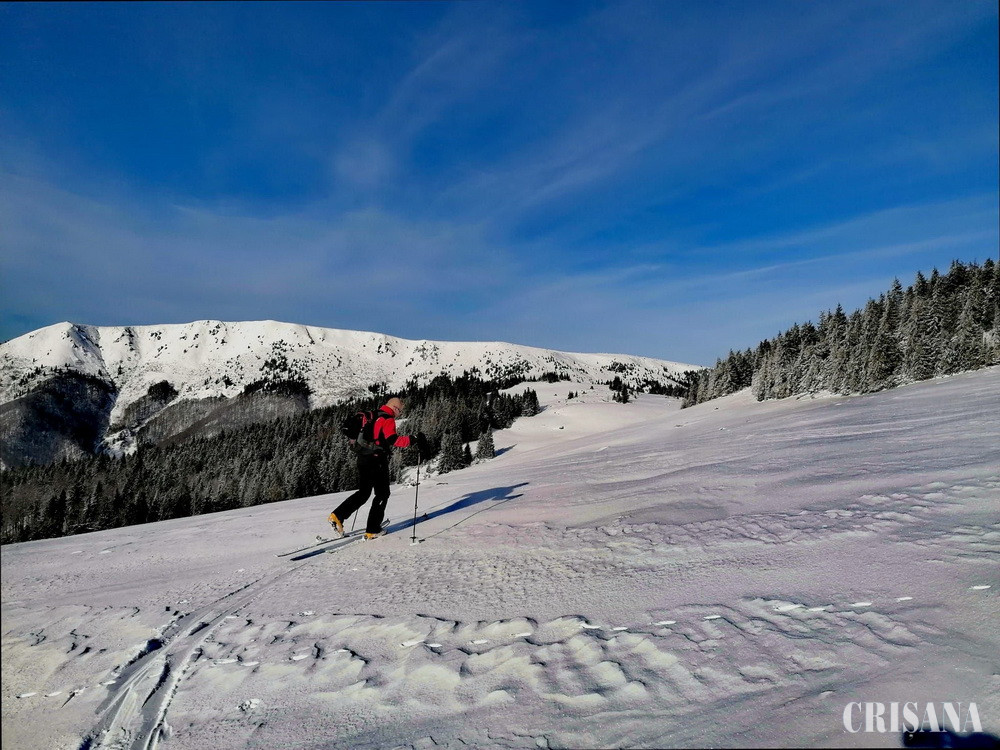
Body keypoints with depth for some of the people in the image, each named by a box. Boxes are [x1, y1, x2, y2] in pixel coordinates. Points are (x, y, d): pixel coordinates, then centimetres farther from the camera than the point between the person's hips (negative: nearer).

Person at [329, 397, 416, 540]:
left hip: (362, 459, 8)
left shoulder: (371, 416, 15)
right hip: (377, 461, -8)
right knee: (382, 494, 5)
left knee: (364, 492, 18)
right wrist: (410, 440, -15)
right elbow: (392, 440, -24)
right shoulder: (388, 420, -10)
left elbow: (347, 428, 19)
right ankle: (372, 530, 5)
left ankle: (337, 515, 5)